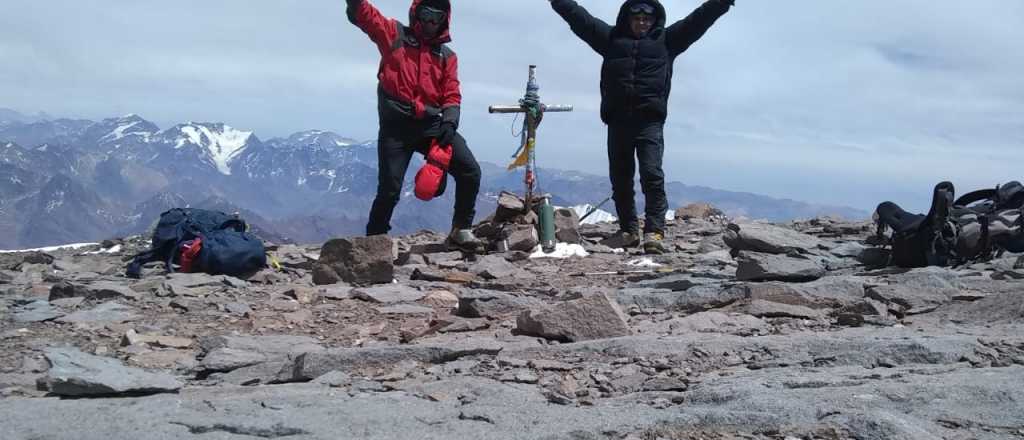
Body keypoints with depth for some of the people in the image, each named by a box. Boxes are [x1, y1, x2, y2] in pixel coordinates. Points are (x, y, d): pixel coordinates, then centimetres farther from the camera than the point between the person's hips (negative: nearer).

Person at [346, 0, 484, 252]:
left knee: (470, 171, -10)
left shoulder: (447, 55, 17)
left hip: (431, 124, 3)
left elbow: (452, 95, 8)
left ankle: (461, 231, 3)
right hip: (396, 126, -3)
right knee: (389, 189, -6)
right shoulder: (394, 34, 9)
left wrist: (449, 122, -10)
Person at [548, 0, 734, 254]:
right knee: (620, 179, 7)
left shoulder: (666, 40, 14)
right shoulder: (611, 38, 17)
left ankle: (655, 232, -17)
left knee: (652, 175, -15)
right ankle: (628, 230, 19)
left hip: (650, 121, -2)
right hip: (617, 120, 3)